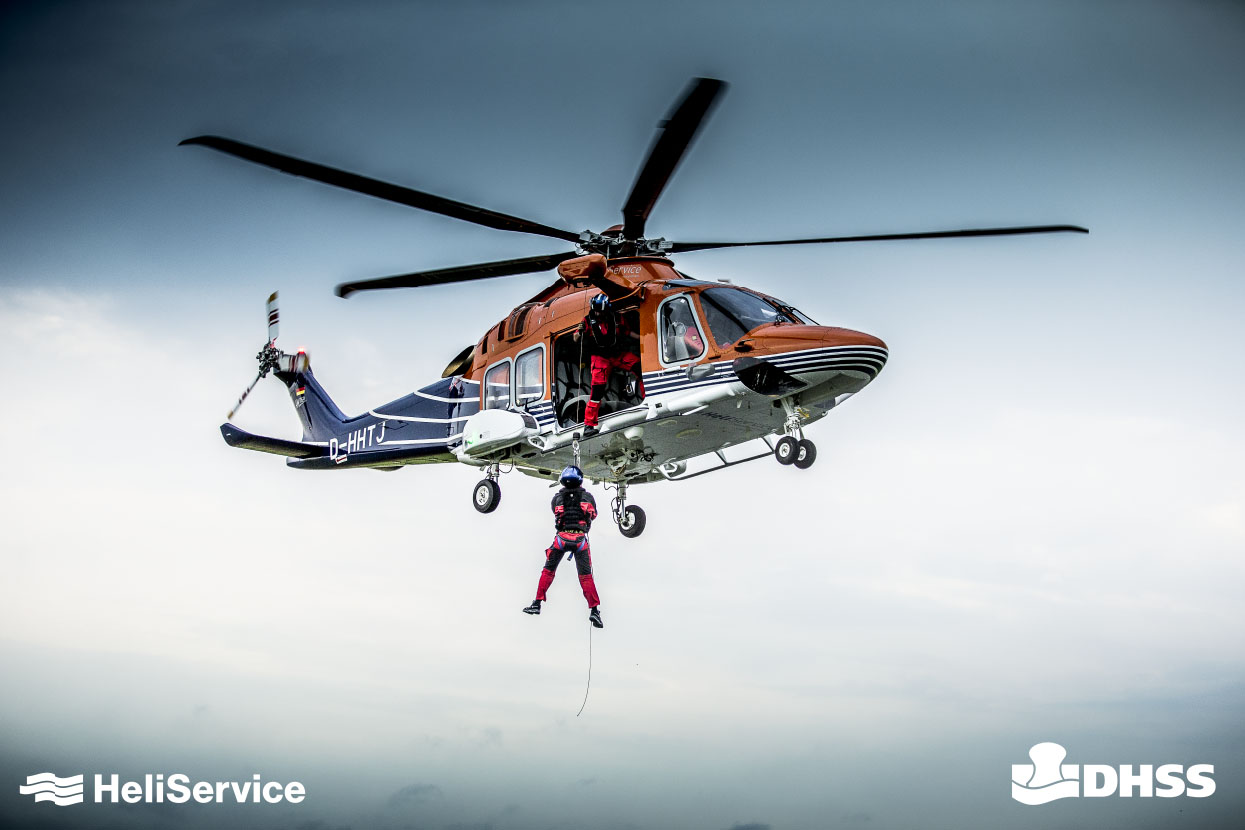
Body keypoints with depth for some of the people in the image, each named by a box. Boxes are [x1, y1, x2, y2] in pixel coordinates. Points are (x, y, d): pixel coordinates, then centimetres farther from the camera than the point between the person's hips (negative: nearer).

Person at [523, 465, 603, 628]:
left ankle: (537, 604, 18)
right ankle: (594, 610, -6)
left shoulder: (557, 498, 4)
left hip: (561, 538, 0)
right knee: (585, 576, 5)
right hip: (581, 539, 0)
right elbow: (593, 515, 20)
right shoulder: (588, 497, 5)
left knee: (548, 571, 17)